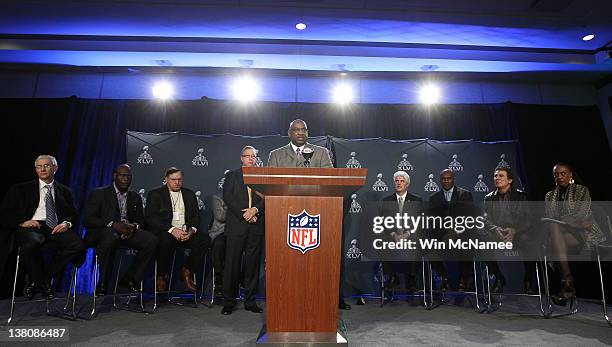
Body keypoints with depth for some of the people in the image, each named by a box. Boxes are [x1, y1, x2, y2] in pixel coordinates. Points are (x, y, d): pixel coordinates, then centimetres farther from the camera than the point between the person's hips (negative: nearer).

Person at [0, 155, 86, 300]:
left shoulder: (65, 191, 20)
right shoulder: (21, 189, 16)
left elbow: (73, 214, 14)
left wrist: (67, 223, -8)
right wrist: (22, 222, -10)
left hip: (56, 228, 2)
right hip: (31, 227, -1)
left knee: (78, 244, -28)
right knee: (32, 242, -37)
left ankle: (45, 276, -9)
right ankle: (42, 283, -12)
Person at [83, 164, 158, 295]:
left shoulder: (135, 197, 19)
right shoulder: (99, 193, 6)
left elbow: (141, 220, 15)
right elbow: (88, 219, -5)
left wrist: (134, 226, -11)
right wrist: (113, 224, -21)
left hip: (128, 232, 4)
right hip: (102, 232, -4)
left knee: (152, 240, -24)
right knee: (112, 236, -40)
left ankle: (129, 279, -13)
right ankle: (102, 283, -24)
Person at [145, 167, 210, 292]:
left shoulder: (190, 194, 18)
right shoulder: (155, 194, 7)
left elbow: (196, 216, 12)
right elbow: (150, 218, -6)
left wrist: (191, 230, -11)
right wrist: (172, 230, -18)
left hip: (186, 233, 3)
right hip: (165, 233, -3)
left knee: (205, 239, -22)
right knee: (166, 240, -36)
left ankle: (187, 271, -3)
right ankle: (161, 276, -11)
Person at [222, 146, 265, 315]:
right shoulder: (232, 175, 10)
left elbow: (266, 198, 3)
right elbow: (228, 197, -2)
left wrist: (255, 210, -15)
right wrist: (244, 214, -11)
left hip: (256, 226, 2)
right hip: (236, 225, -1)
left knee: (253, 263, 5)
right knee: (232, 263, 0)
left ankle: (250, 301, 16)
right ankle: (229, 301, 13)